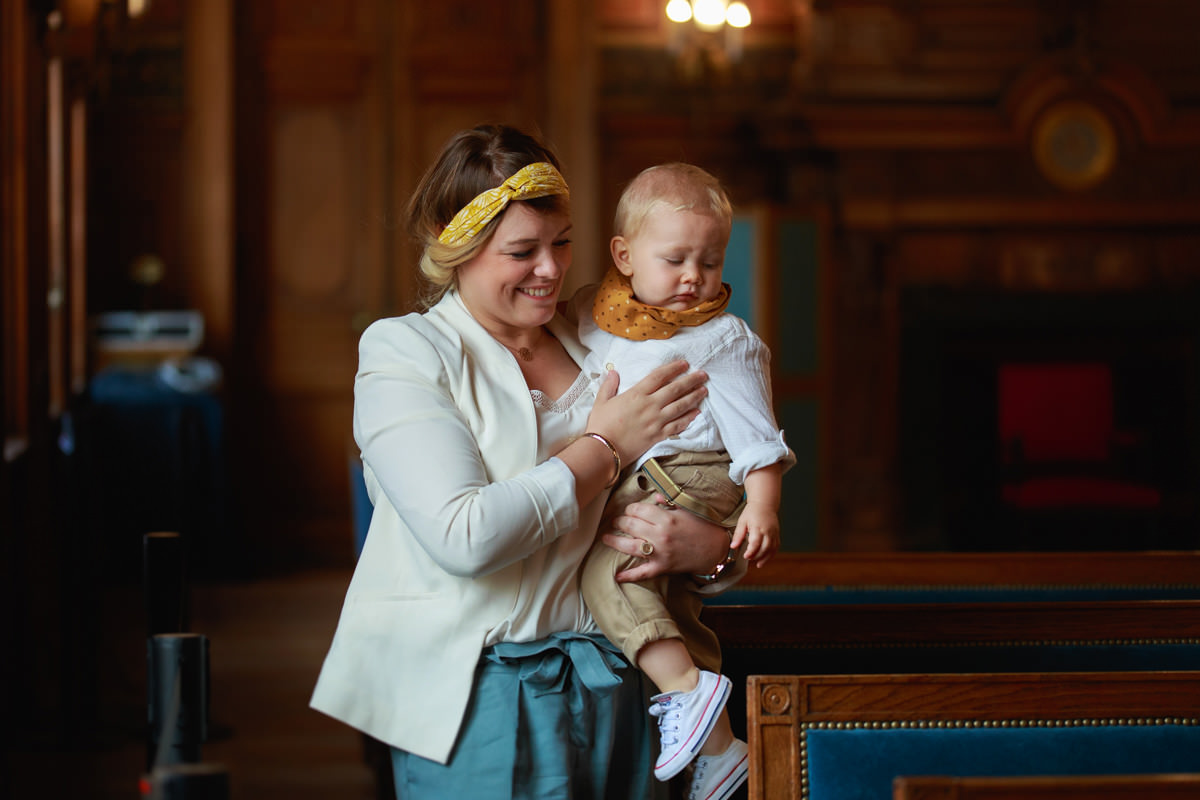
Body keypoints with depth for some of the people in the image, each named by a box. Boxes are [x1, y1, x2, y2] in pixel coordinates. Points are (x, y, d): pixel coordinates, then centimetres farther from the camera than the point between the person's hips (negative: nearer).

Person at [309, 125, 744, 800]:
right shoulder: (404, 353, -3)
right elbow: (465, 536, -19)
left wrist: (706, 544, -11)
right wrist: (605, 446, -9)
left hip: (611, 688, 4)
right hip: (474, 699, -4)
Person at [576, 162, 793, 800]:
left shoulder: (724, 339, -4)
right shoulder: (592, 313, 10)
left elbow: (753, 433, -8)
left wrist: (763, 505, -18)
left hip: (690, 481, -8)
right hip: (621, 492, 8)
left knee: (608, 562, -28)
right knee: (674, 611, 15)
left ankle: (687, 684, -31)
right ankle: (714, 748, 26)